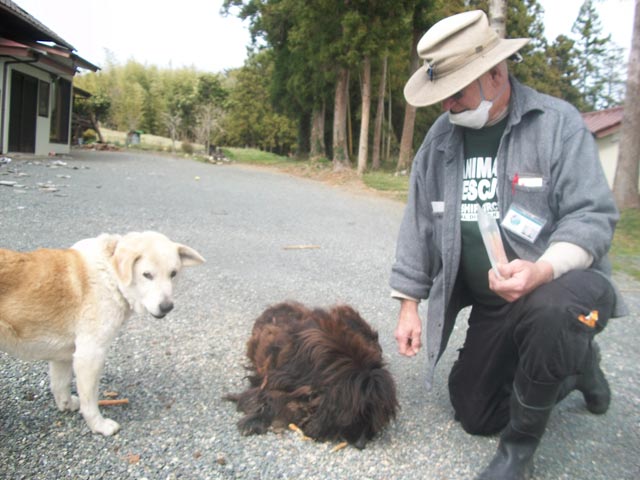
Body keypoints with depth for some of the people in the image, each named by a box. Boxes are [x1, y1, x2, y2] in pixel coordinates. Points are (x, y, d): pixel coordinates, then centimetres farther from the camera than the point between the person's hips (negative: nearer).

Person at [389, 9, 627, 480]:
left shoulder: (557, 122, -14)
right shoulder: (440, 137, 1)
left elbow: (593, 214, -19)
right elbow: (419, 222, 5)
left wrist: (542, 270, -38)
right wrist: (409, 304, 2)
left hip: (563, 285, -5)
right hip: (490, 302, 6)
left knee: (548, 310, -42)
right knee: (474, 415, 10)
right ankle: (577, 365, 30)